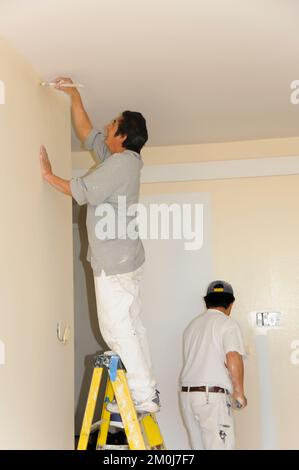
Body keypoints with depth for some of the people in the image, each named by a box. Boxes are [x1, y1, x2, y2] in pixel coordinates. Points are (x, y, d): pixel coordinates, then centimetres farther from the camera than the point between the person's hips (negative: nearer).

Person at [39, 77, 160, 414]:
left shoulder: (122, 161, -15)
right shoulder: (121, 159, 14)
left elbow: (83, 191, -17)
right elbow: (87, 134, 24)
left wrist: (49, 175, -5)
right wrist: (74, 97, 24)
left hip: (114, 262, -10)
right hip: (124, 258, 10)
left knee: (117, 328, -6)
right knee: (129, 325, 13)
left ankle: (143, 397, -1)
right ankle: (146, 390, 19)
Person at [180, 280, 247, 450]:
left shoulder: (192, 325, 17)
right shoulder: (228, 324, -4)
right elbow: (233, 357, -18)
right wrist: (239, 391, -11)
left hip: (186, 393, 7)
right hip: (212, 396, -7)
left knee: (198, 446, 12)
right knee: (220, 446, -5)